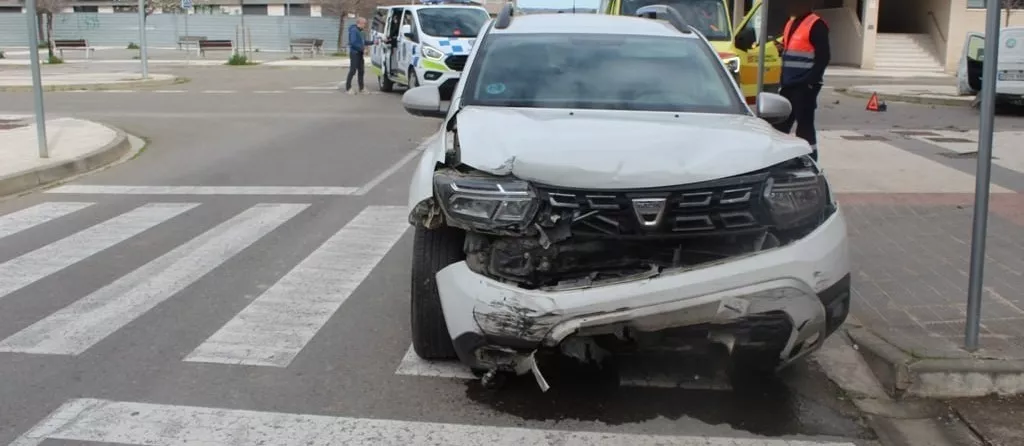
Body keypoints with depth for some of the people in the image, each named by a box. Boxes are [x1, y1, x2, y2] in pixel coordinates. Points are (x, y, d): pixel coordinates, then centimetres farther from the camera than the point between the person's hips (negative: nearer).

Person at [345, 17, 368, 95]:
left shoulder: (359, 31, 15)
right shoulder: (354, 30, -15)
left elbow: (362, 41, 21)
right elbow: (353, 42, -22)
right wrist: (362, 47, -19)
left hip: (359, 53, 10)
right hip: (354, 53, -10)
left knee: (361, 71, 11)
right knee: (353, 70, -7)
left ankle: (361, 88, 17)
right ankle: (348, 88, -1)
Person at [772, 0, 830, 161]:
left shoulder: (816, 25, -10)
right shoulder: (791, 23, 17)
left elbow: (824, 57, -15)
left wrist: (809, 81, -18)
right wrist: (783, 82, 14)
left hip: (805, 86, -9)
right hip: (788, 85, 9)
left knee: (804, 126, -4)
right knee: (780, 124, 11)